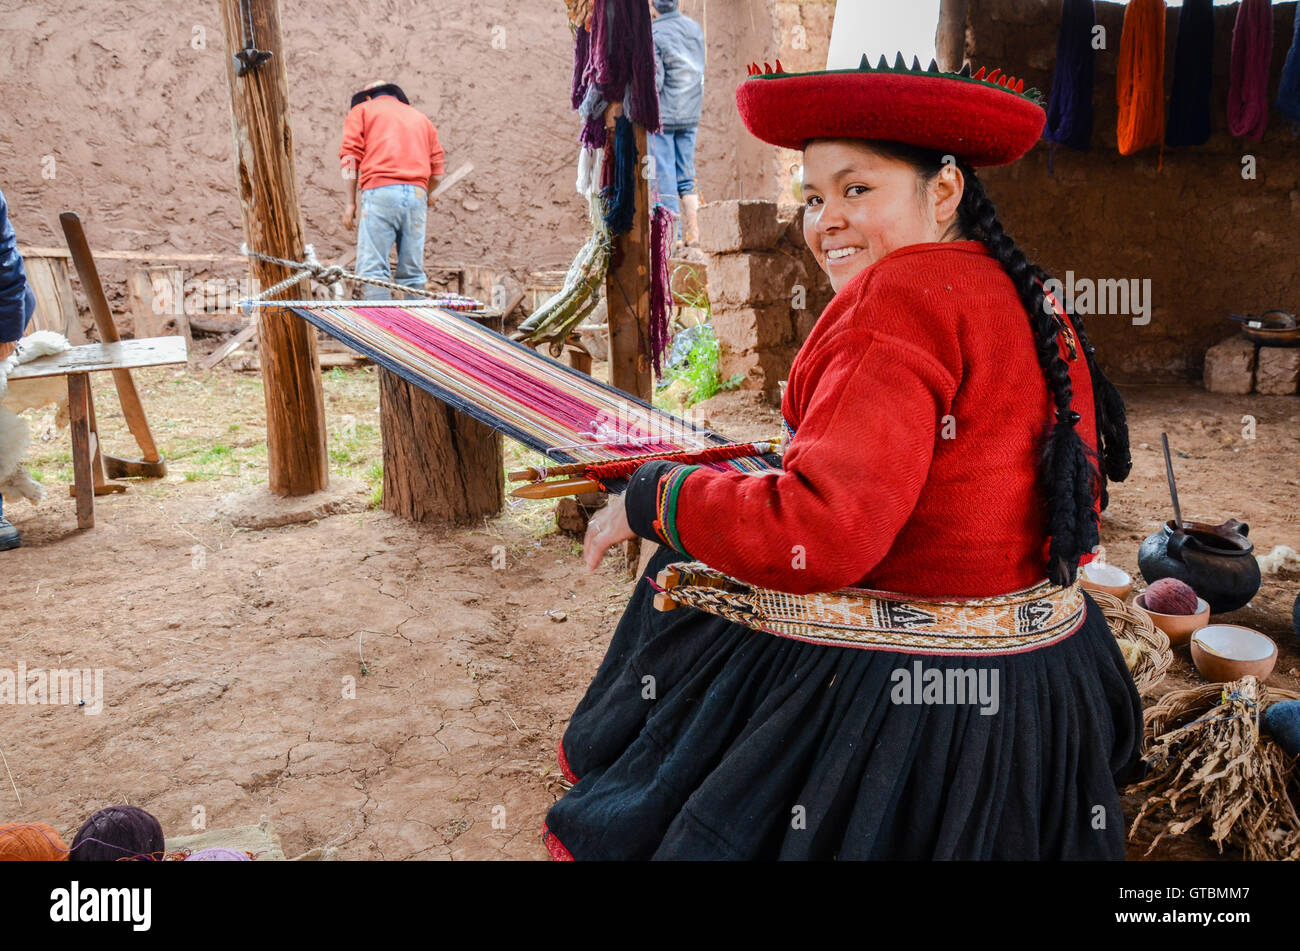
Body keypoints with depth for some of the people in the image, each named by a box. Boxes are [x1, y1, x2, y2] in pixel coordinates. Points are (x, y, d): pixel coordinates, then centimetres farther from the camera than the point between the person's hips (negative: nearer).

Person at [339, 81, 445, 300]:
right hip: (417, 193, 4)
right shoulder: (421, 117, 29)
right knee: (412, 272, 4)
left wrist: (351, 203, 4)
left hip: (380, 191, -4)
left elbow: (351, 157, 6)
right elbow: (437, 170, 21)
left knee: (372, 268, -9)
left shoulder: (361, 110, 19)